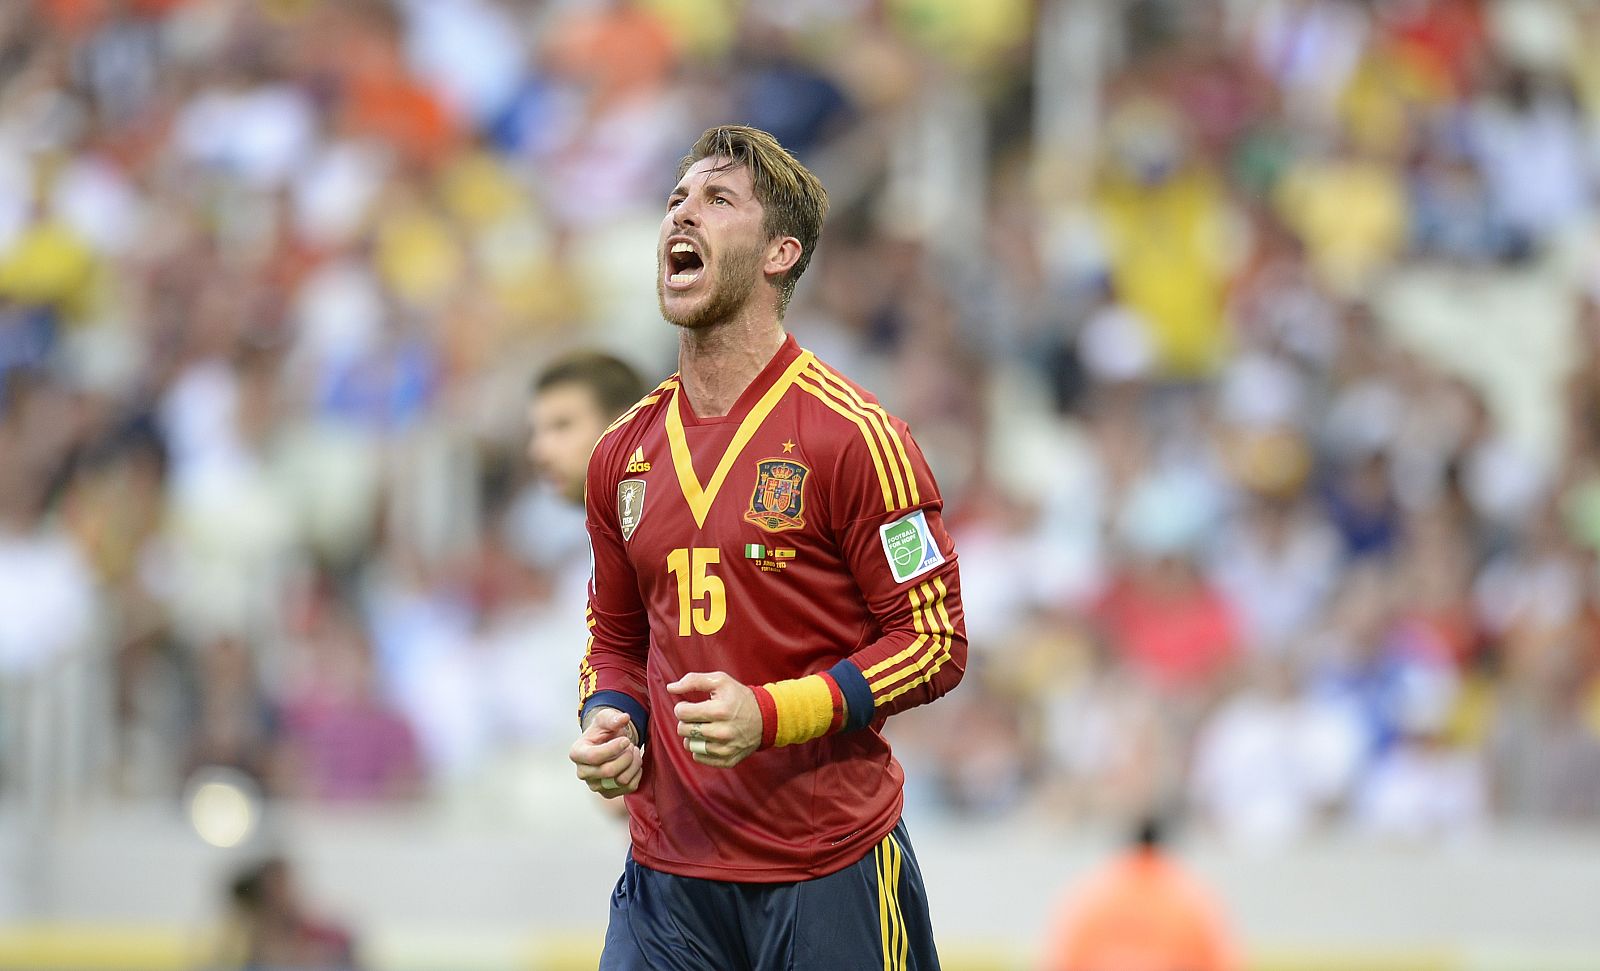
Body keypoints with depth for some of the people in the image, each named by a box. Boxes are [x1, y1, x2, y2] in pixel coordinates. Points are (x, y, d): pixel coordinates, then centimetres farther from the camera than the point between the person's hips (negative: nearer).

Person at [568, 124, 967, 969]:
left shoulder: (850, 437, -7)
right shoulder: (622, 455, 10)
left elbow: (934, 642, -6)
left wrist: (769, 715, -18)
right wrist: (607, 721, 0)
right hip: (668, 872, 4)